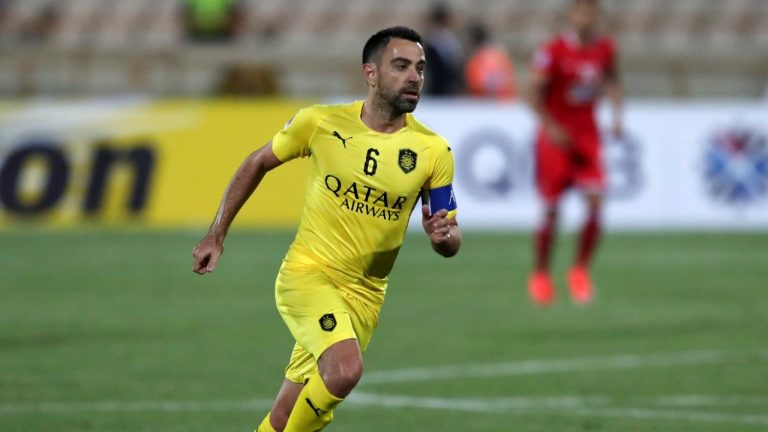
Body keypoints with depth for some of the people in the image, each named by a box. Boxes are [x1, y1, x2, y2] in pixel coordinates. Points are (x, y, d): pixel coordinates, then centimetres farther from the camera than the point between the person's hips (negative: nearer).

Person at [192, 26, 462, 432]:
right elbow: (257, 163, 9)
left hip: (364, 294, 3)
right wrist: (217, 234, 9)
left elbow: (450, 240, 4)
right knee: (345, 368, -30)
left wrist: (443, 235, -21)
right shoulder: (321, 122, -8)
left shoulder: (433, 151, -5)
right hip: (307, 274, -3)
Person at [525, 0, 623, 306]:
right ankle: (540, 275, 19)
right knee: (550, 209, 0)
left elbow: (611, 78, 19)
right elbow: (533, 91, -13)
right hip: (556, 137, -3)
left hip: (587, 135, 3)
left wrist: (616, 113, 5)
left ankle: (580, 270, 5)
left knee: (596, 202, -12)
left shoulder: (604, 48, 1)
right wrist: (551, 127, -23)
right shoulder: (553, 51, -14)